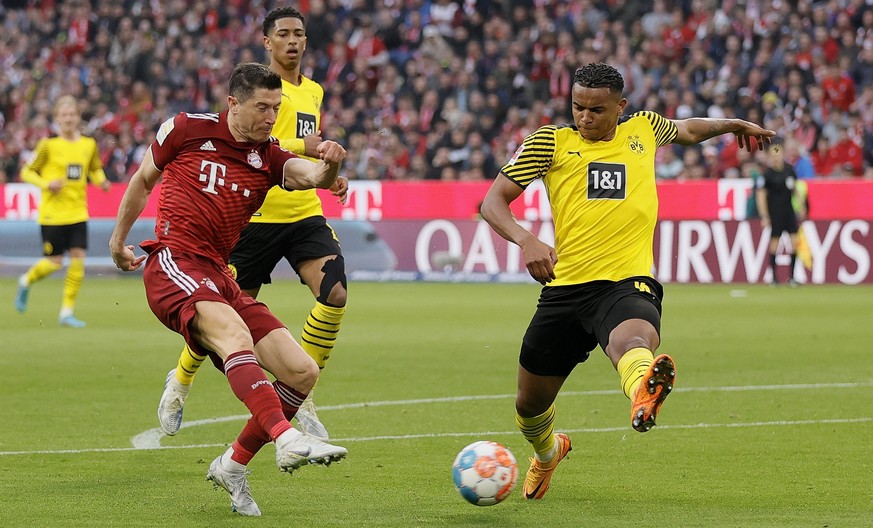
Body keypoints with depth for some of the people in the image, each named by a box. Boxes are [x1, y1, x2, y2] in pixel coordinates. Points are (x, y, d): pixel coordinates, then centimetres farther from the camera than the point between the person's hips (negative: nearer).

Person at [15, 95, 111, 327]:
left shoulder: (89, 145, 4)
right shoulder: (48, 145, -7)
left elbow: (95, 169, 21)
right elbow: (27, 172, 0)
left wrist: (101, 180, -1)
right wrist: (46, 184, -17)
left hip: (78, 213, 4)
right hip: (52, 214, -4)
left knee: (78, 259, -5)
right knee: (54, 261, -2)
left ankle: (67, 312, 4)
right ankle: (26, 282, 31)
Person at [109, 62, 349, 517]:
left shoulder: (268, 158, 12)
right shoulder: (188, 129, 3)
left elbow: (312, 177, -8)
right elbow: (143, 179, 19)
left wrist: (329, 167, -31)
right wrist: (118, 238, 26)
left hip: (219, 276, 6)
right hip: (173, 264, -6)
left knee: (302, 373, -4)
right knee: (235, 335, -35)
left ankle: (233, 465, 11)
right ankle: (287, 440, -52)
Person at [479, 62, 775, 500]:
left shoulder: (644, 130, 15)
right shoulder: (551, 142, 8)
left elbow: (685, 130, 41)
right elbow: (493, 201, 3)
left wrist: (733, 125, 37)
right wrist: (524, 239, -14)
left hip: (628, 283, -2)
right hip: (564, 287, 2)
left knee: (633, 340, -39)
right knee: (530, 403, 14)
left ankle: (643, 390, -76)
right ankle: (548, 452, 50)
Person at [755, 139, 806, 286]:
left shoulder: (789, 169, 4)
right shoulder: (766, 174, -11)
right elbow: (761, 195, -10)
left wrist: (801, 207, 16)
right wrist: (764, 217, -14)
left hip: (789, 210, 4)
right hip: (774, 212, -4)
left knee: (794, 241, -3)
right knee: (774, 242, -3)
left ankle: (792, 276, 5)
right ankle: (773, 276, 8)